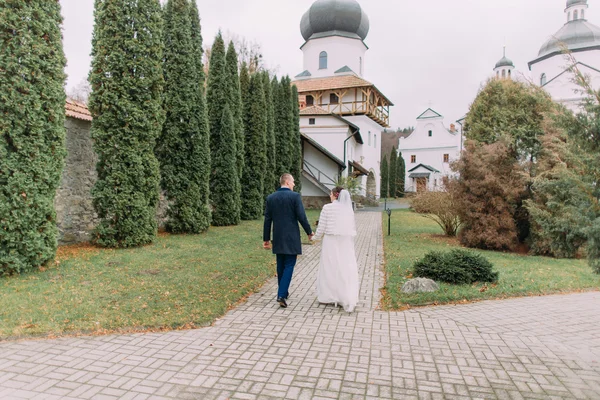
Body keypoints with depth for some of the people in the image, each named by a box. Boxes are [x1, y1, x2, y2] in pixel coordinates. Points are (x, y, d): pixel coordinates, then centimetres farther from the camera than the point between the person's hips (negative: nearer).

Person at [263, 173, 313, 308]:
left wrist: (266, 239, 11)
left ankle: (283, 292, 28)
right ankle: (281, 295, -9)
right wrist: (309, 232, 2)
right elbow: (301, 217, -12)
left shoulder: (271, 197, 4)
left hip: (278, 238, 5)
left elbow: (267, 220, 5)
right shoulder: (295, 196, -10)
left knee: (280, 266, 16)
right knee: (289, 265, 1)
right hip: (291, 238, -5)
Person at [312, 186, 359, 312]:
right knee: (346, 270, 5)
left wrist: (316, 237, 12)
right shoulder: (349, 209, 5)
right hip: (346, 243, 4)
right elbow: (353, 228, 10)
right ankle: (349, 300, 4)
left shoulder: (327, 208, -8)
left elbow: (321, 227, -6)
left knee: (330, 269, 9)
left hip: (331, 242, -3)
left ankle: (327, 297, 21)